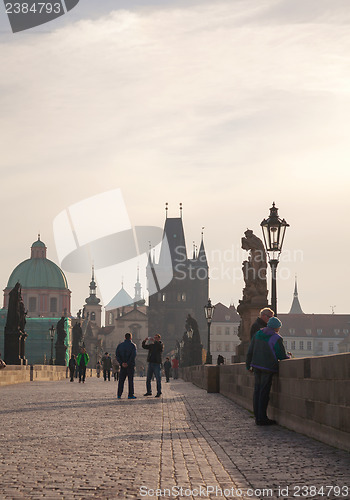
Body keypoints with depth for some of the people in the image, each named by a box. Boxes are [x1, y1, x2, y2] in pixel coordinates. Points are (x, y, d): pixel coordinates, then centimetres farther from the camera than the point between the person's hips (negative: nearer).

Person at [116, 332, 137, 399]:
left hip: (123, 365, 3)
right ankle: (130, 395, -1)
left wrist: (121, 363, -8)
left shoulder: (120, 345, 7)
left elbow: (117, 355, -2)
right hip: (130, 365, -3)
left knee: (121, 379, 7)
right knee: (130, 379, 0)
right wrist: (128, 363, -15)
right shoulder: (133, 345, -4)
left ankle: (119, 394, 5)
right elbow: (133, 355, -16)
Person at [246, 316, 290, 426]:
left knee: (257, 390, 10)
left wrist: (248, 365, 25)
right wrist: (288, 356, 18)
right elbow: (282, 356, -4)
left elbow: (250, 352, 14)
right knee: (264, 392, -4)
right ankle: (261, 418, -2)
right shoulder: (276, 338, -8)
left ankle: (257, 417, 12)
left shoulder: (257, 334, 10)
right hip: (268, 367, -6)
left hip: (256, 365, 6)